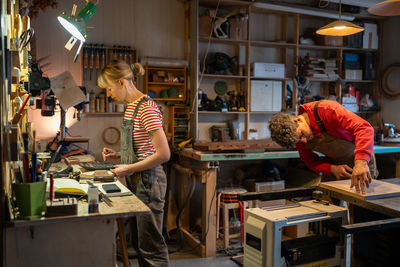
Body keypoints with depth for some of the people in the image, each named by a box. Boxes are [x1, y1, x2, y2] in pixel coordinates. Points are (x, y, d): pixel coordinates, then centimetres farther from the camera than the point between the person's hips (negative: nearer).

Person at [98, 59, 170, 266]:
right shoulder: (130, 107, 11)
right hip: (135, 181, 10)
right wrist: (118, 154, 7)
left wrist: (129, 169, -18)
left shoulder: (147, 108, -19)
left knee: (151, 247, 1)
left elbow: (163, 154, -23)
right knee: (138, 243, 19)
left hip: (148, 181, -10)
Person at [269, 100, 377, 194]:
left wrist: (361, 162, -54)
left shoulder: (326, 110, -32)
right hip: (335, 163, 4)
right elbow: (310, 161, -2)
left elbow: (364, 128, -41)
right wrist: (332, 169, -23)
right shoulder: (297, 136, -13)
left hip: (362, 158, -4)